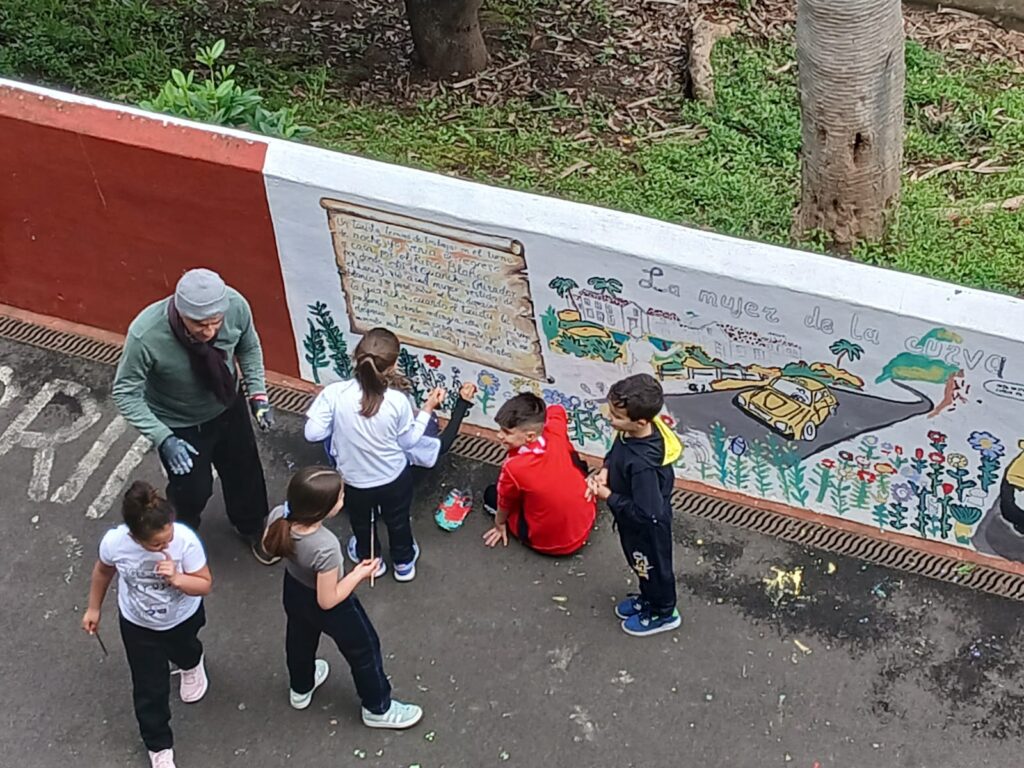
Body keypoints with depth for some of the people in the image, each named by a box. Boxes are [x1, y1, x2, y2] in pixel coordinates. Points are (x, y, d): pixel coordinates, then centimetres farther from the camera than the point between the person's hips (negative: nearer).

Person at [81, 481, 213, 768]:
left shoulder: (185, 539, -38)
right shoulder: (114, 542, -33)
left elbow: (205, 585, -24)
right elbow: (103, 571, -8)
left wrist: (176, 579, -44)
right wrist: (94, 608, 5)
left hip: (183, 617, 0)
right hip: (138, 624, 0)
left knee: (183, 651, 34)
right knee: (150, 689, 13)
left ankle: (191, 663, 73)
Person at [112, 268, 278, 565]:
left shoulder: (236, 305, -31)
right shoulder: (145, 336, -41)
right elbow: (126, 394, -25)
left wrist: (258, 394, -13)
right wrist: (164, 439, -32)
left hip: (228, 407, 4)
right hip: (180, 425, -3)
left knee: (245, 471, 24)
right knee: (194, 490, 13)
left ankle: (252, 528, 58)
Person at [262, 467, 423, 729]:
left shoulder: (279, 516, -28)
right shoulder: (326, 548, -45)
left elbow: (268, 545, -4)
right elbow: (328, 600, -29)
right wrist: (359, 574, -18)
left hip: (294, 591, 6)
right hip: (328, 608, -6)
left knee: (300, 639, 35)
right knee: (363, 650, 22)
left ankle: (300, 689, 64)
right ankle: (378, 708, 46)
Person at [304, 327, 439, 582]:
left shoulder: (334, 393, -29)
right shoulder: (397, 401, -28)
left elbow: (313, 434, -21)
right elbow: (408, 442, -13)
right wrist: (427, 409, -2)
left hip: (355, 480, 1)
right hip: (394, 478, 0)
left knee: (362, 521, 33)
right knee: (398, 520, 31)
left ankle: (368, 560, 59)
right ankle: (404, 562, 56)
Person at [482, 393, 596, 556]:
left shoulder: (513, 468, -31)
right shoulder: (556, 431, -19)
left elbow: (504, 503, -7)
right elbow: (557, 410, 10)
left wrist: (500, 524, 12)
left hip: (548, 543, -4)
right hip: (587, 520, 5)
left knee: (491, 494, 16)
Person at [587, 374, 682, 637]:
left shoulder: (642, 465, -44)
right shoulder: (631, 432, -19)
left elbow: (646, 513, -36)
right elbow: (616, 451, 5)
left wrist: (608, 496, -27)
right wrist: (605, 472, -14)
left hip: (647, 529, -8)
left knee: (654, 569, 22)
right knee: (641, 566, 33)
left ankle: (663, 613, 48)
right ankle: (648, 598, 59)